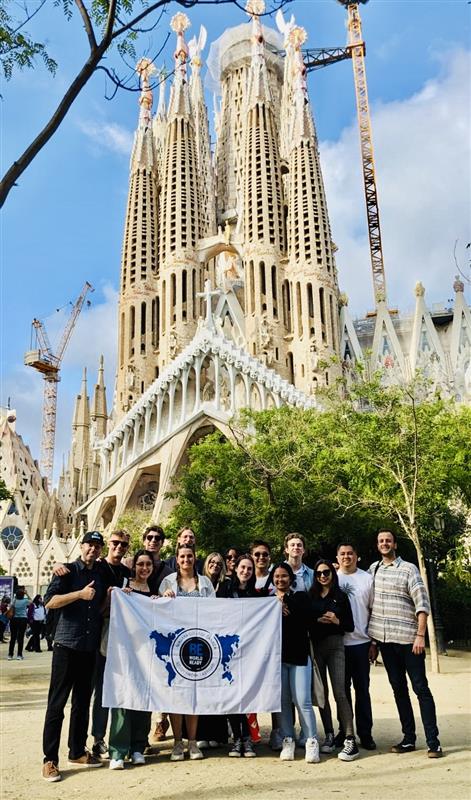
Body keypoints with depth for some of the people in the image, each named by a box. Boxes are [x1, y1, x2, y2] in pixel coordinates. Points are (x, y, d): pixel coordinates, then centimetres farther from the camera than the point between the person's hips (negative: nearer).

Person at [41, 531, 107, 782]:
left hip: (90, 646, 5)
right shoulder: (68, 570, -3)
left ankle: (77, 752, 24)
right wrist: (80, 594, -21)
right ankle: (50, 759, 5)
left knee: (83, 702, 13)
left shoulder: (102, 575, 12)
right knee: (57, 702, -2)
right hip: (67, 644, -5)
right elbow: (49, 601, -12)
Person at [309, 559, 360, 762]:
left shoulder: (341, 597, 5)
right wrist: (318, 620, -12)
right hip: (315, 646, 2)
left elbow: (350, 626, 4)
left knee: (339, 693, -11)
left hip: (335, 646, -2)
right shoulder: (310, 596, 8)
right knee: (321, 693, 6)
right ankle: (329, 736, 16)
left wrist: (336, 621, -14)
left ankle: (350, 740, -11)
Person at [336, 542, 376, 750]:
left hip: (361, 642, 0)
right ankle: (344, 731, 20)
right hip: (338, 642, 1)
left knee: (362, 689, 5)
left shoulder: (367, 579, 3)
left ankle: (365, 733, 14)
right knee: (342, 688, 9)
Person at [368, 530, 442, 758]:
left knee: (421, 688, -1)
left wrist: (420, 635, -16)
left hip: (408, 639, -4)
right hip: (384, 639, 4)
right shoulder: (373, 569, 10)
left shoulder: (408, 569, -2)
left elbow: (422, 604, -8)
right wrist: (372, 641, 10)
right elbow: (368, 605, 12)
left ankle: (433, 742, 4)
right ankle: (408, 739, 19)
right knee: (398, 688, 10)